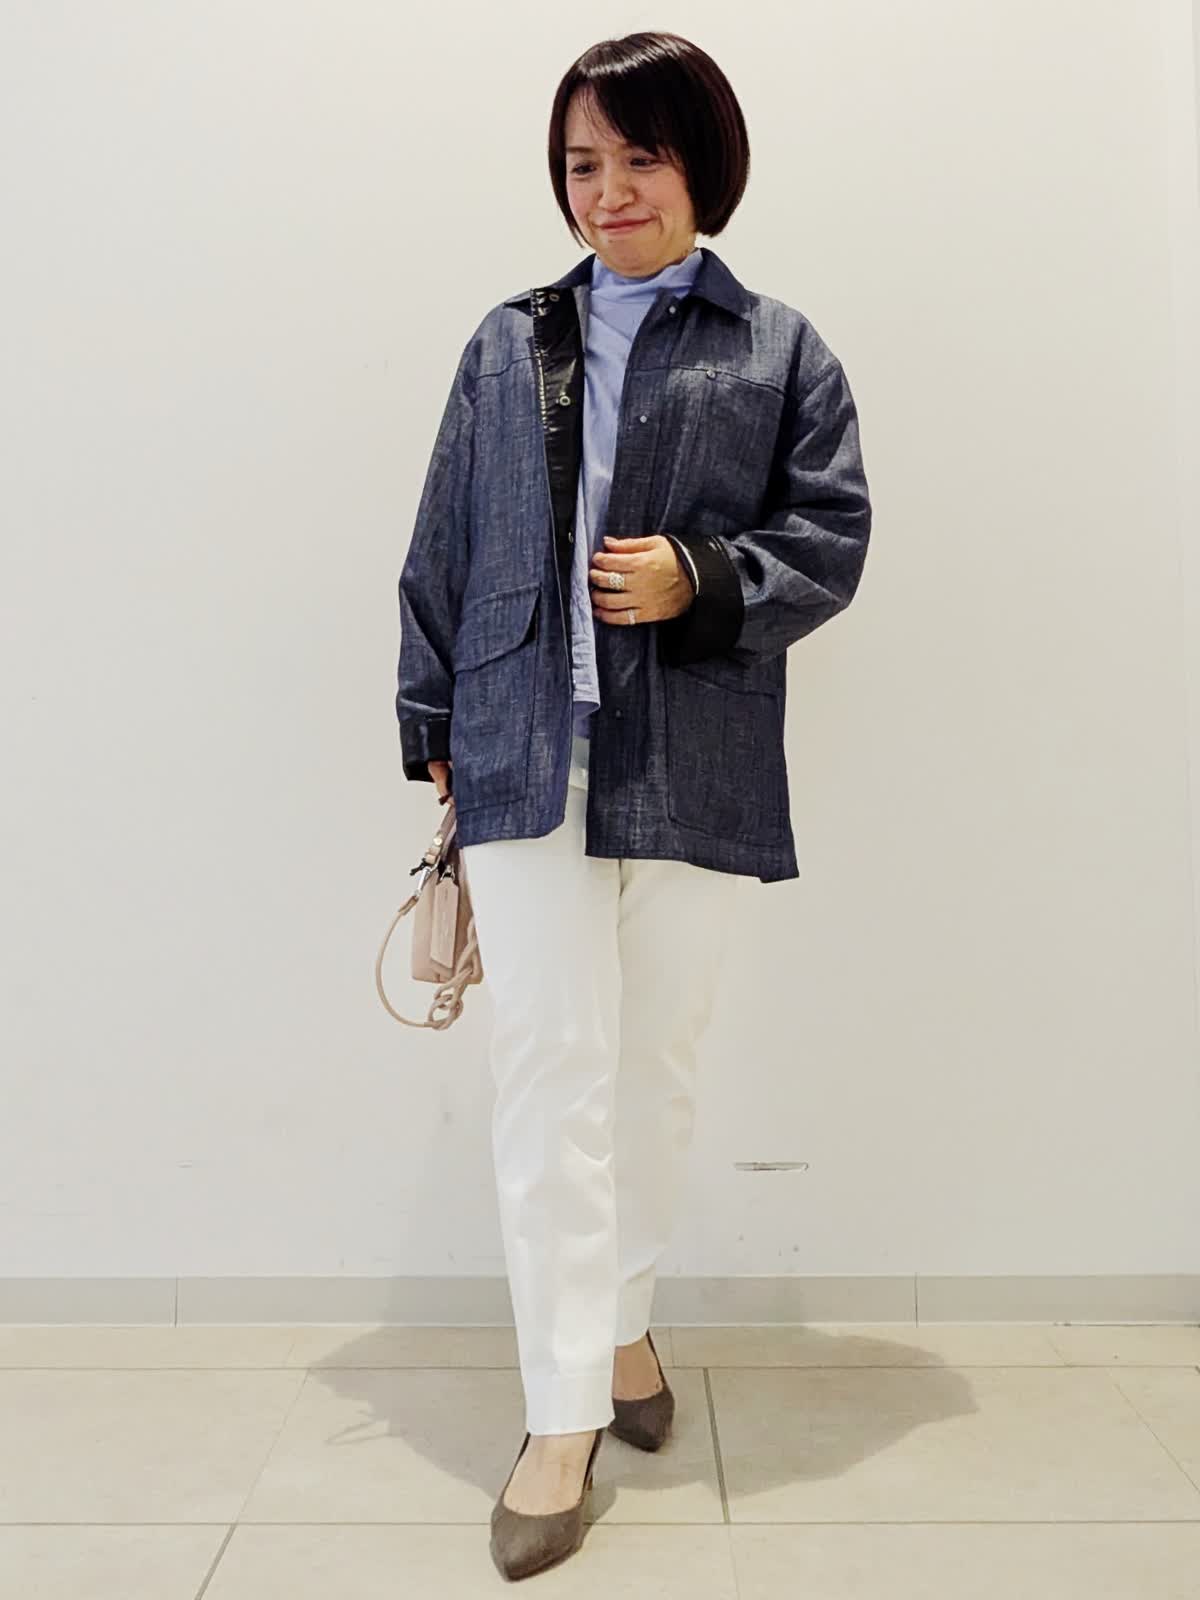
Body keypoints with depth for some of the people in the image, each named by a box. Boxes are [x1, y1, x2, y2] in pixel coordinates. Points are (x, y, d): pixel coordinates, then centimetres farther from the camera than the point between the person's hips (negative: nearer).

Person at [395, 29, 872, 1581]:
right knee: (552, 1075, -4)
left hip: (694, 769, 0)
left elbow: (831, 537, 5)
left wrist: (700, 578, -12)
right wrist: (433, 723, 8)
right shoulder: (507, 345, 14)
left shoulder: (778, 350, 10)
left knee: (657, 1068, 11)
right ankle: (565, 1412, 7)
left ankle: (623, 1320, 34)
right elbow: (443, 548, 13)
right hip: (527, 755, 1)